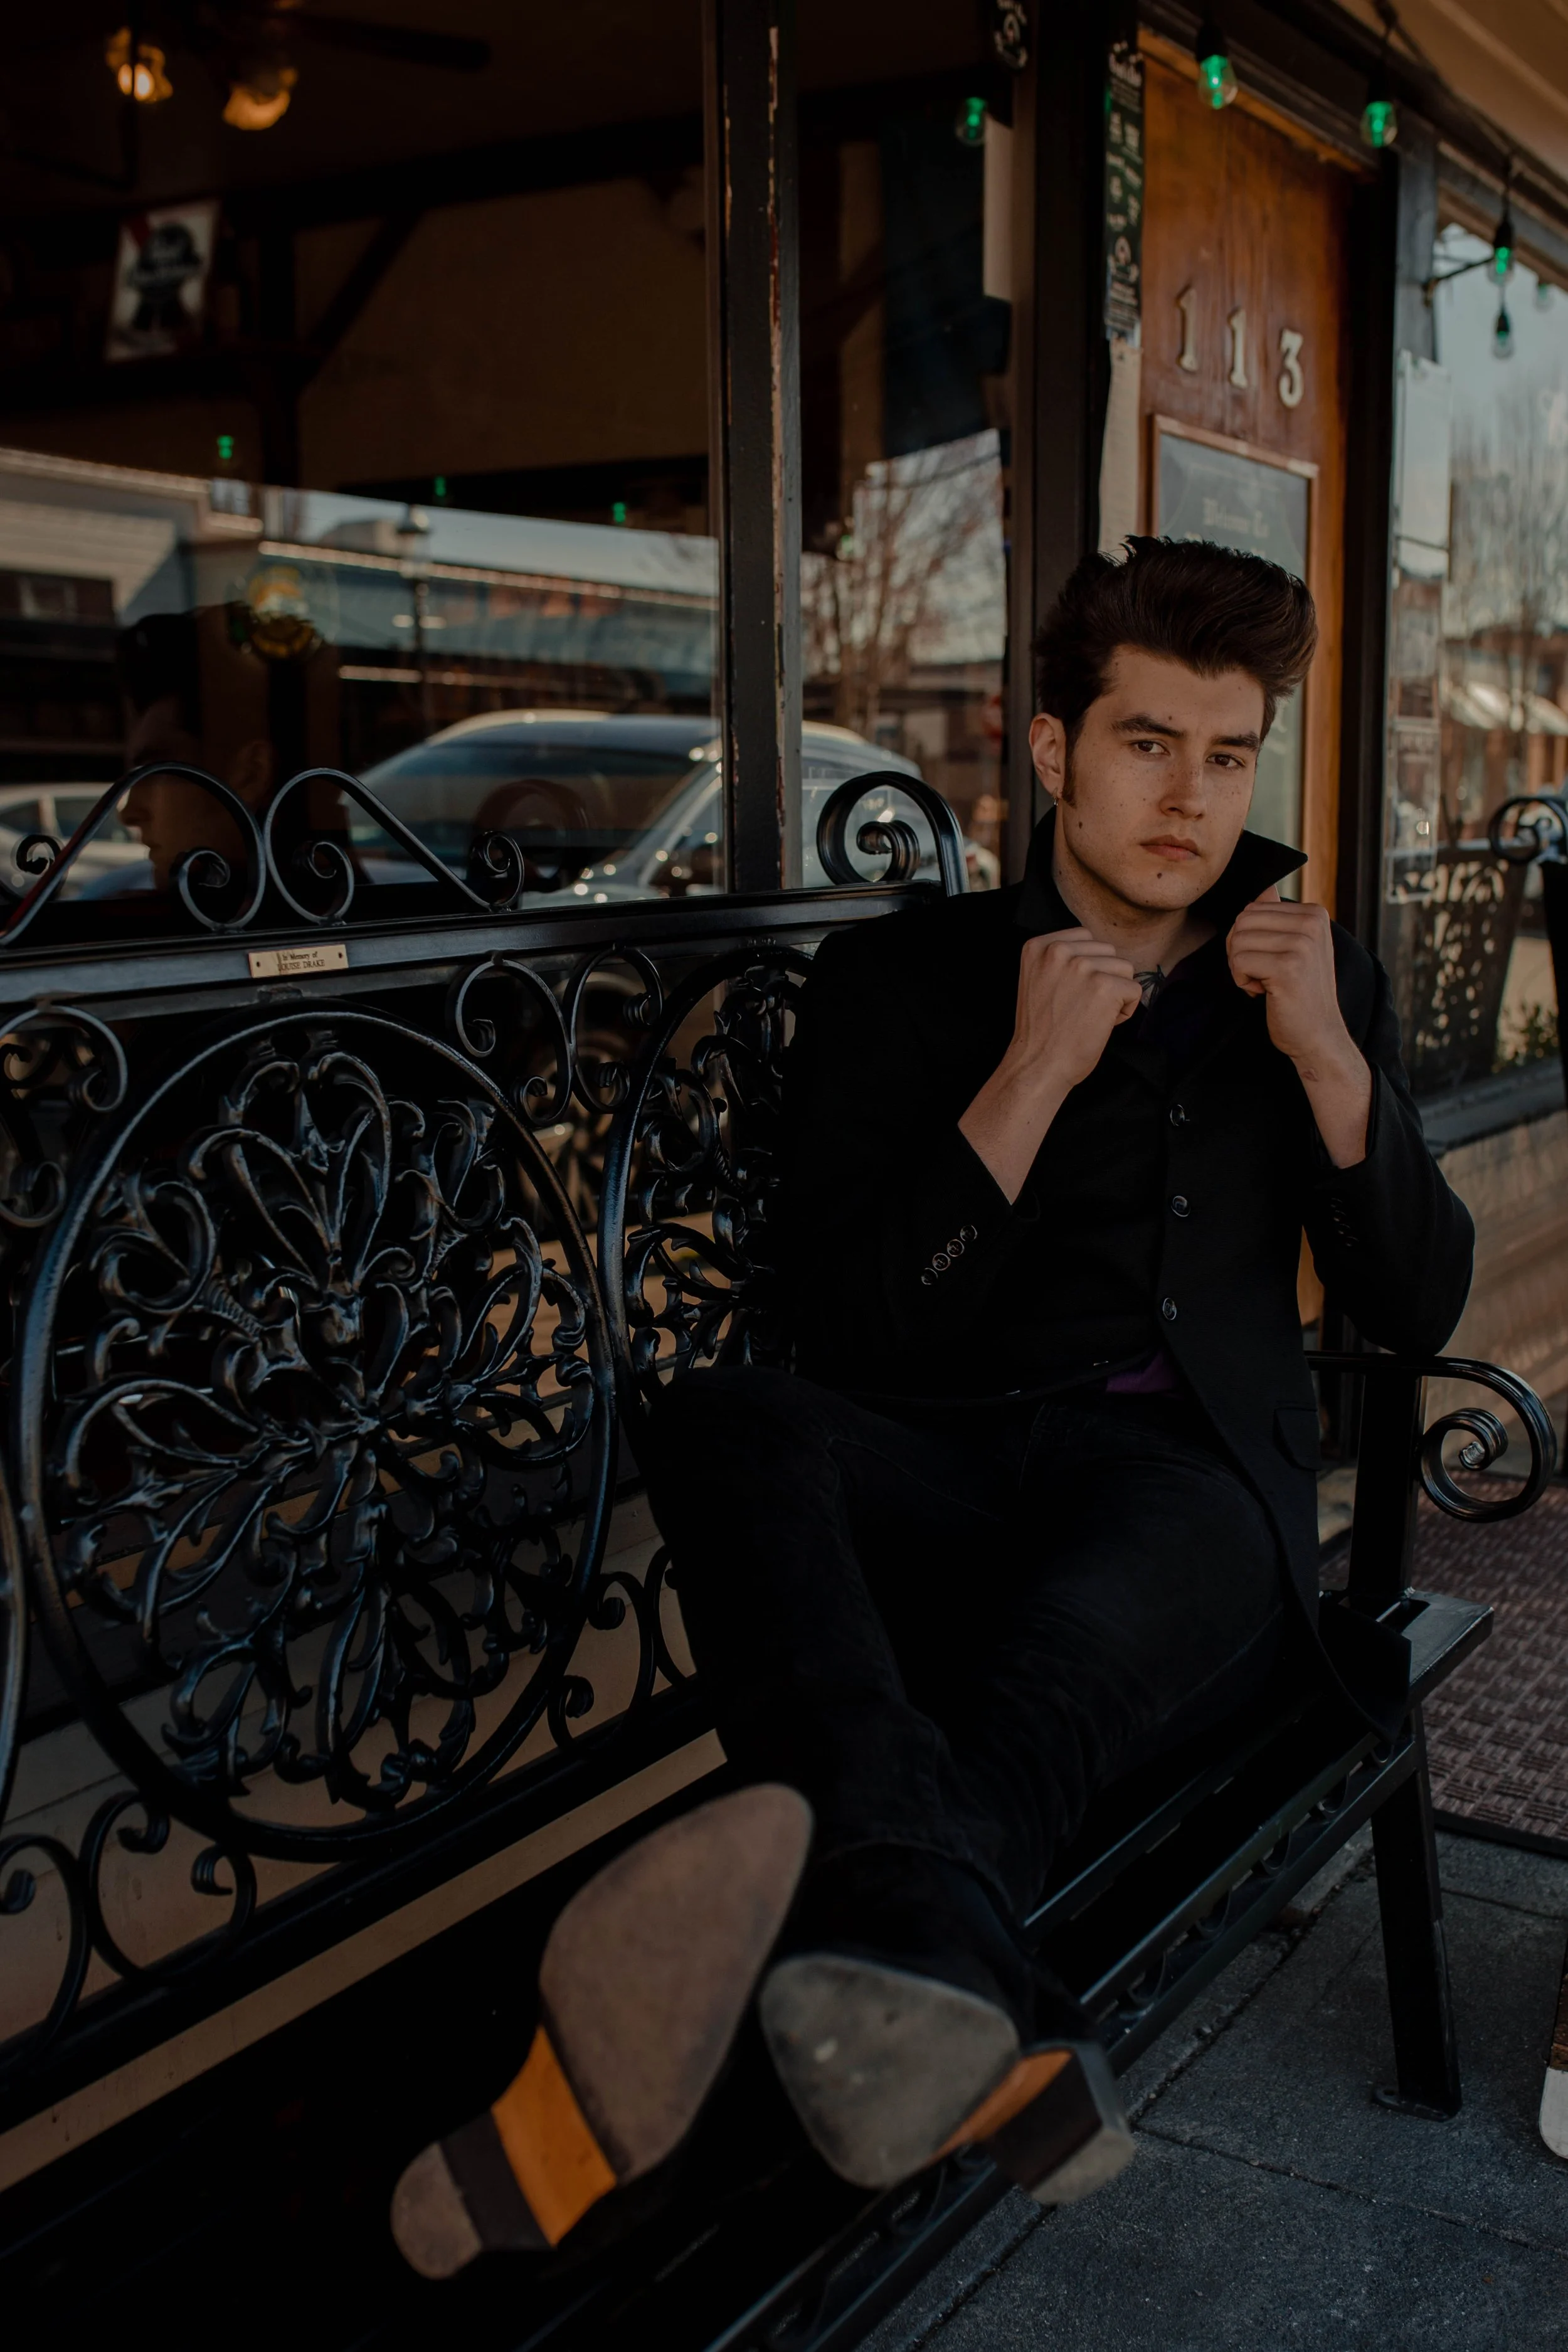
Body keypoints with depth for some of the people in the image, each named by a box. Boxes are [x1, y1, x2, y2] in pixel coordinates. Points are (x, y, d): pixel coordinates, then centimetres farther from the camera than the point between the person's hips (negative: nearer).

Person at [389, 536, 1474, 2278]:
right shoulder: (901, 979, 12)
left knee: (1042, 1675, -38)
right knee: (728, 1424, -37)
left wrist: (1327, 1054, -2)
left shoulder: (1311, 982, 20)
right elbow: (849, 1321, 1)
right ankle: (967, 2027, -60)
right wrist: (1032, 1076, -9)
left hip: (1195, 1487, 1)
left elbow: (1418, 1307, 14)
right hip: (950, 1473, 0)